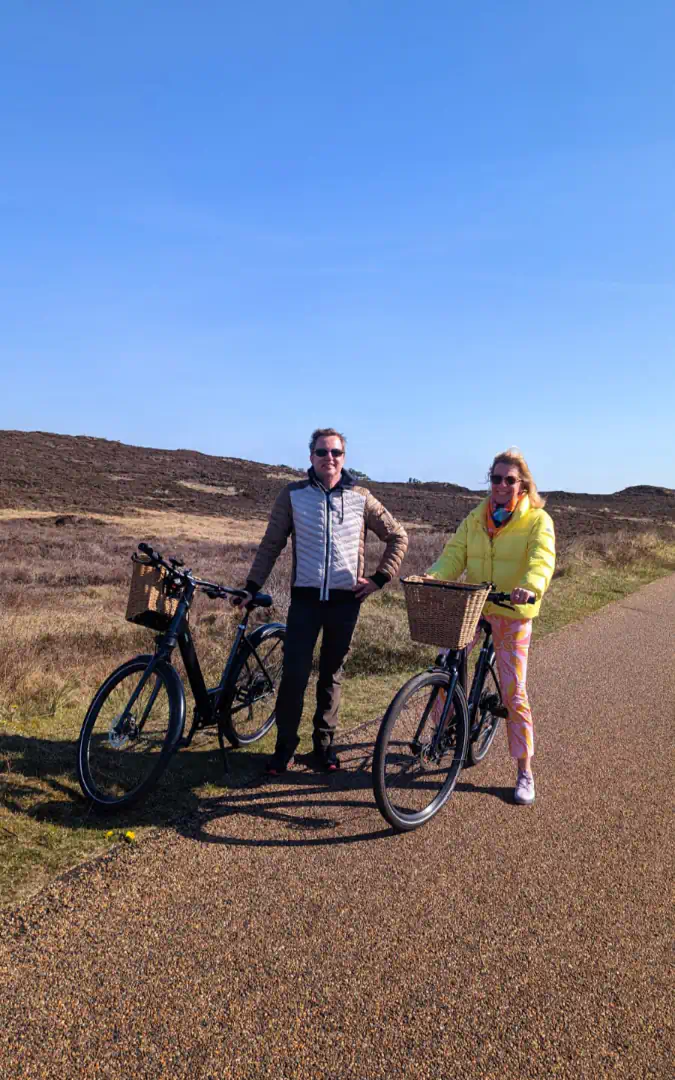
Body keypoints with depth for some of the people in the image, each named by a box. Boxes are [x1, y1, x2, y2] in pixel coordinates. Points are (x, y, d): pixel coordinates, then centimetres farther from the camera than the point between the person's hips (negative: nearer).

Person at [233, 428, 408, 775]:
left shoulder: (360, 497, 1)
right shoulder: (293, 494, 0)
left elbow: (397, 536, 9)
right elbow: (271, 545, 4)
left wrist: (380, 578, 2)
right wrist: (251, 586, -1)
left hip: (345, 600, 1)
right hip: (305, 598, -1)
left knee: (332, 675, 12)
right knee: (294, 674, -5)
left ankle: (324, 742, 27)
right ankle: (285, 744, 13)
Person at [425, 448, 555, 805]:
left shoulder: (537, 521, -6)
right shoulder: (475, 519, 7)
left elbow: (542, 560, -22)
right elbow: (454, 555, -2)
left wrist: (530, 587, -43)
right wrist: (432, 577, -22)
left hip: (512, 615, -4)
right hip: (470, 608, 4)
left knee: (514, 694, 0)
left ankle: (524, 772, 15)